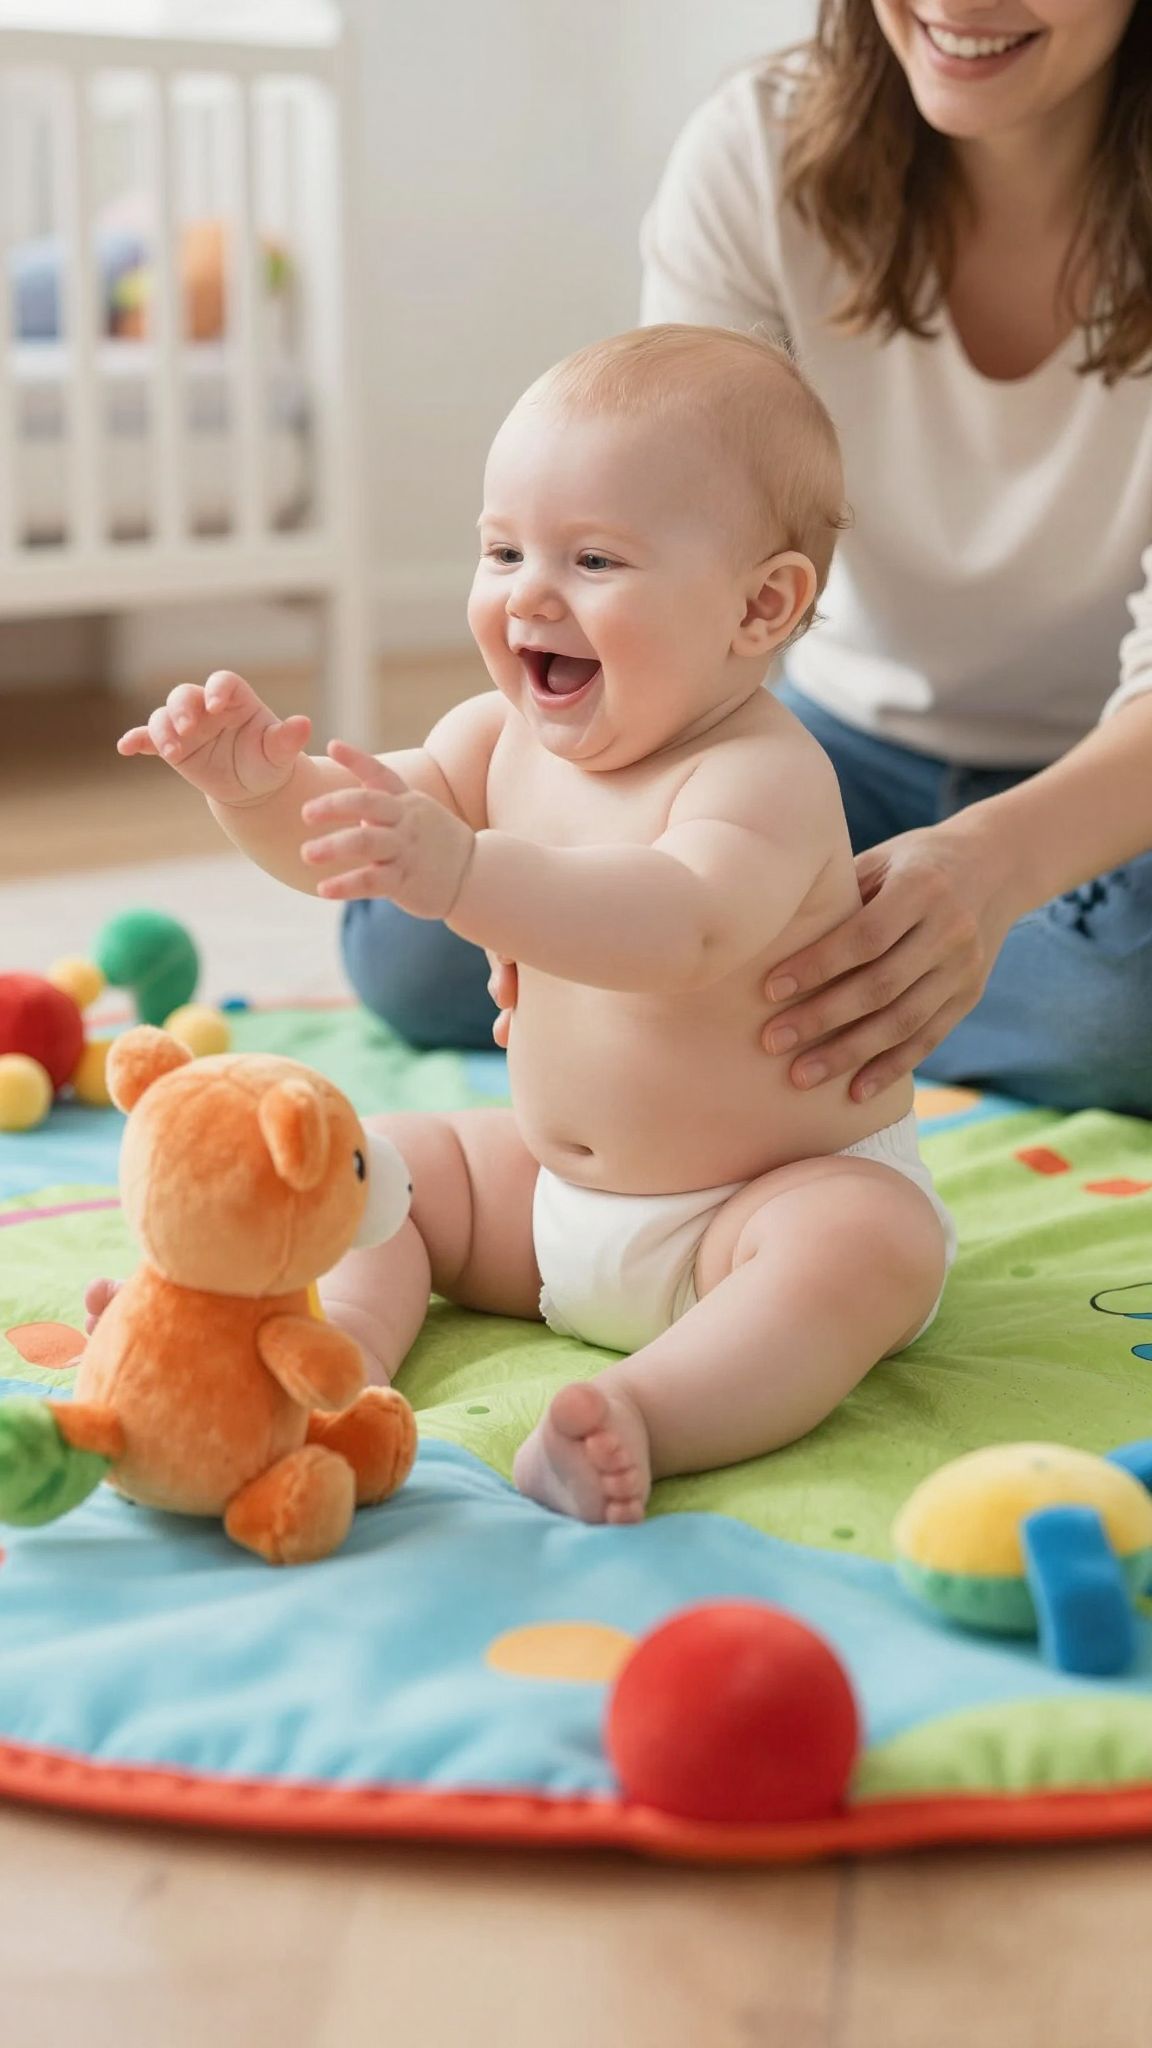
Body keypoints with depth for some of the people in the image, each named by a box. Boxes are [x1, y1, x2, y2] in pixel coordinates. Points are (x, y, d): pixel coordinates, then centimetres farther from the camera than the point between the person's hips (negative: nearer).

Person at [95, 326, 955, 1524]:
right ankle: (347, 1337, -20)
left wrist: (459, 872, -58)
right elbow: (337, 844, 1)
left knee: (871, 1246, -35)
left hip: (796, 1189, -7)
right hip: (553, 1192, 7)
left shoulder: (764, 776, -25)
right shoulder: (505, 740, 0)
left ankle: (651, 1411, -48)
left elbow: (684, 928, -45)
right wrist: (261, 785, -23)